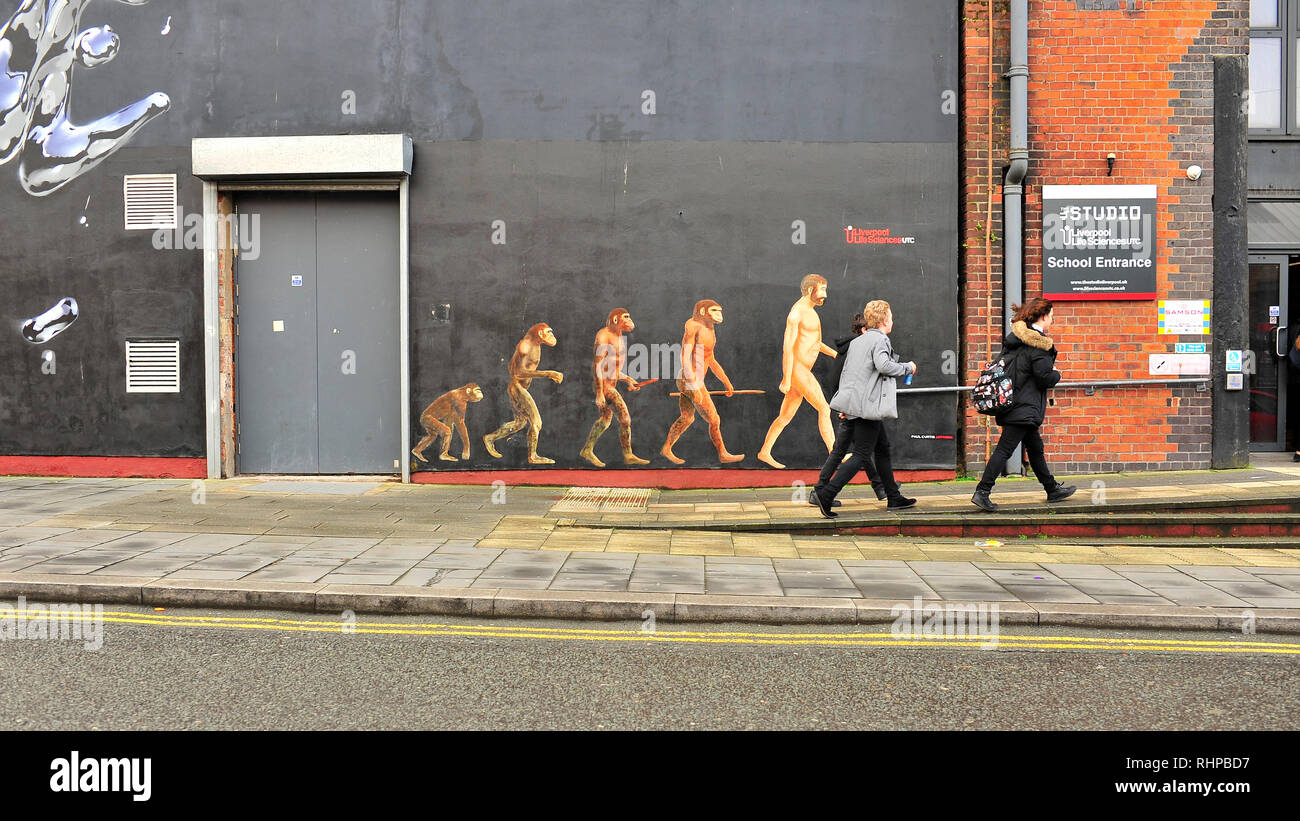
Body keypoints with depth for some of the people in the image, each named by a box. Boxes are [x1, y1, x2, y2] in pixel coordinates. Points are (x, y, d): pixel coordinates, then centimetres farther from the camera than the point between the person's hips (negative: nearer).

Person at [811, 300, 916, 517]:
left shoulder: (856, 341, 17)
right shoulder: (880, 340, -10)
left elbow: (845, 371, 20)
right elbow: (884, 365, -26)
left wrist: (846, 404, 24)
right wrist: (908, 367, -9)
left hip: (854, 403, 10)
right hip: (868, 405, -10)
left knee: (882, 448, 18)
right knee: (862, 454, -8)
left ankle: (894, 497, 25)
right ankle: (826, 494, -15)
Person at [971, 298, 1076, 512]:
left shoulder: (1014, 338, 11)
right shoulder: (1038, 344, -15)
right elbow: (1044, 378, -17)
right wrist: (1057, 374, 5)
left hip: (1011, 404, 10)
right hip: (1024, 408, -10)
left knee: (1035, 447, 19)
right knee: (1004, 449, -9)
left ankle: (1052, 489, 32)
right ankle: (982, 492, -11)